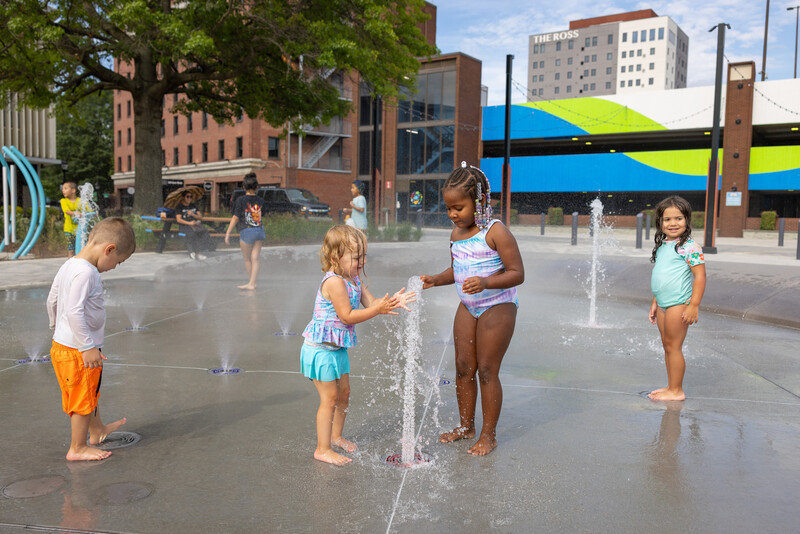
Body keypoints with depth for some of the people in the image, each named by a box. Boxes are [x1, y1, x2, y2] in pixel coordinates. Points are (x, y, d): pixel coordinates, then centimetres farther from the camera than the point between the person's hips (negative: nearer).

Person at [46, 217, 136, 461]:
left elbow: (52, 301, 16)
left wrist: (56, 328, 31)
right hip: (78, 351, -10)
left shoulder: (69, 265, 6)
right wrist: (88, 347, -24)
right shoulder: (86, 272, -24)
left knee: (90, 392, 27)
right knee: (83, 398, 7)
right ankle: (77, 448, 22)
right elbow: (75, 312, -30)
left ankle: (97, 429, 46)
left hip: (61, 343, 10)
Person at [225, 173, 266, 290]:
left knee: (247, 259, 12)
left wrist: (228, 233, -3)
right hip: (260, 231, 4)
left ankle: (252, 282, 19)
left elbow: (235, 218, -8)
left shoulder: (241, 200, -8)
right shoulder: (260, 200, 5)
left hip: (247, 232, -4)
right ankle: (251, 283, 3)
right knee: (255, 259, 5)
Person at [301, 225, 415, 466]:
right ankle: (322, 449, 11)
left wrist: (391, 302, -16)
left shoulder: (353, 279, 6)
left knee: (344, 393, 19)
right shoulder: (334, 282, -24)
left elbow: (370, 302, 2)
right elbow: (347, 316, -25)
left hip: (338, 348, 9)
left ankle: (336, 436, 37)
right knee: (330, 398, -2)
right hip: (321, 349, -9)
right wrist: (378, 309, -27)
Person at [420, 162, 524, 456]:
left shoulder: (496, 232, -17)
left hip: (498, 307, -7)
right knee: (463, 367, 10)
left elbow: (517, 273, -19)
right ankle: (466, 426, 28)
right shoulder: (456, 234, 6)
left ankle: (489, 434, 16)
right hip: (468, 307, 7)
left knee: (487, 370, 0)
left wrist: (485, 282, -34)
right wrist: (435, 279, -1)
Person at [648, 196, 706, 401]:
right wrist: (655, 303, 21)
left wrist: (694, 305, -20)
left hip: (678, 304, -8)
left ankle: (676, 391, 7)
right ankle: (671, 387, 22)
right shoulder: (662, 246, 13)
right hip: (663, 304, 8)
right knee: (666, 345, 12)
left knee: (673, 346, -3)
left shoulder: (689, 246, -11)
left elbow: (700, 276, -15)